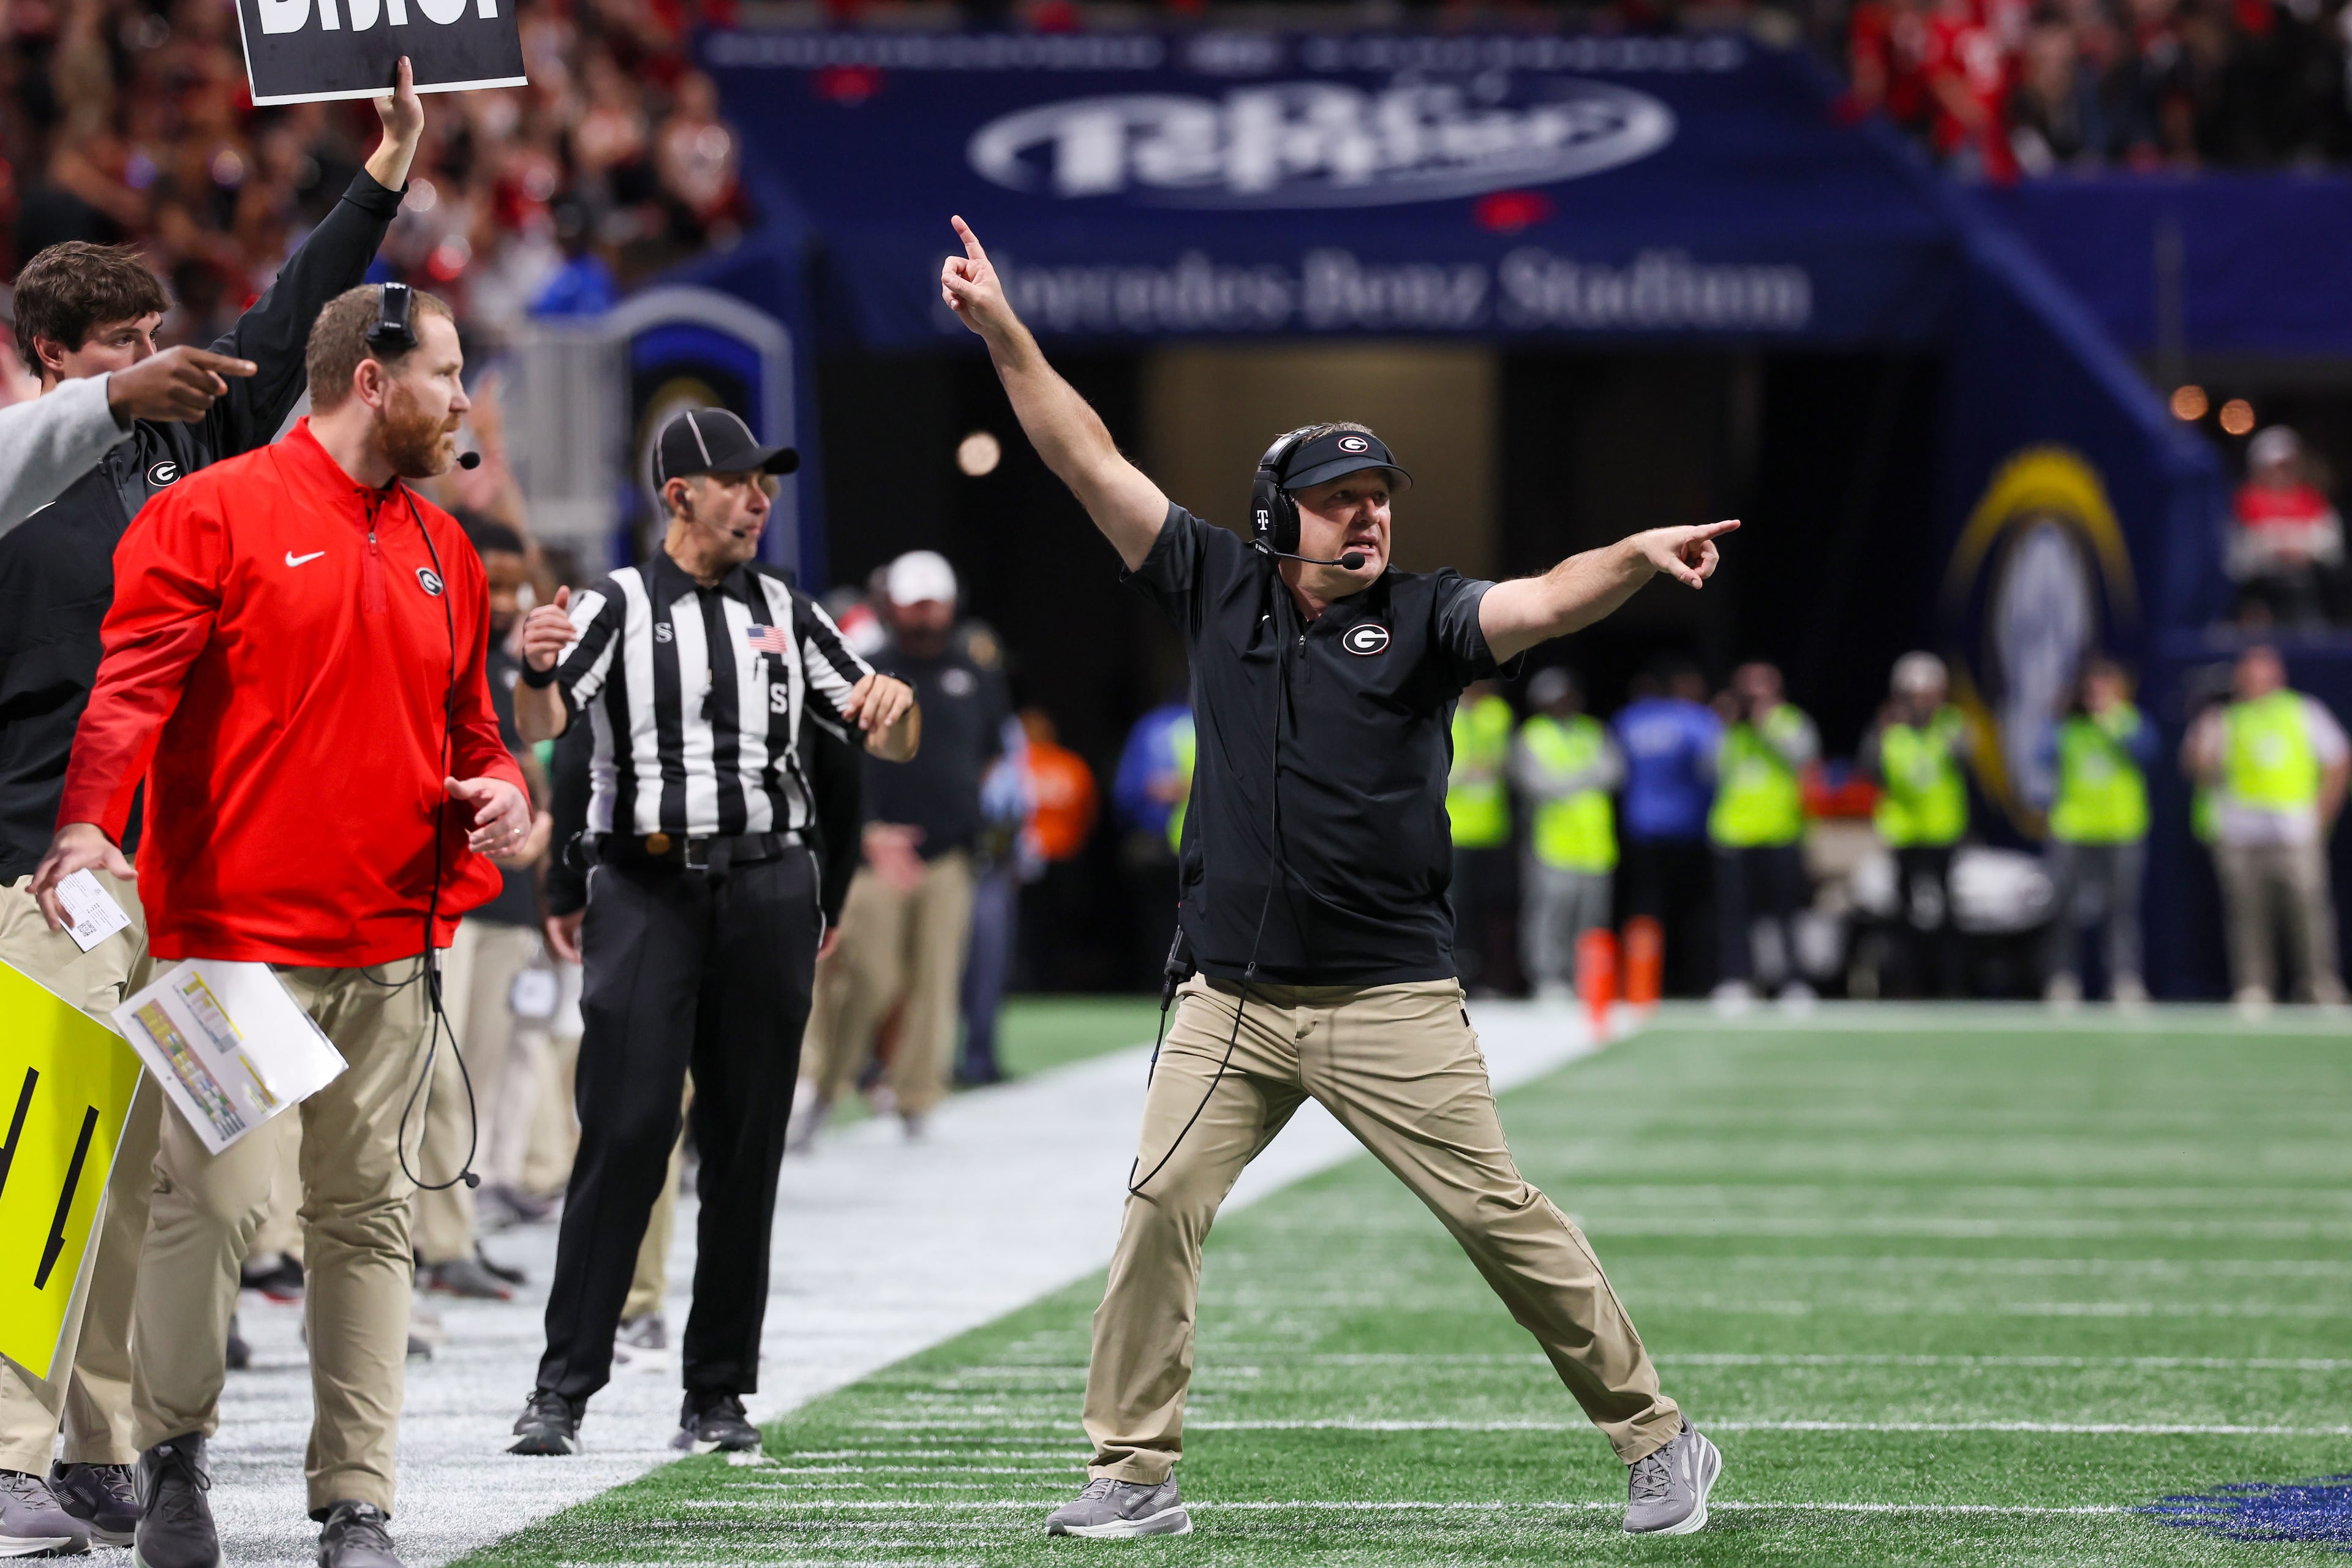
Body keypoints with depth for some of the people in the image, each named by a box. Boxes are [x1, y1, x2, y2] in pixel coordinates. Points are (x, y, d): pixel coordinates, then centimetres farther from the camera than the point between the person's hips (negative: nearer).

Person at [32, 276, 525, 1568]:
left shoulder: (441, 552, 17)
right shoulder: (216, 515, -2)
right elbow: (132, 684, -11)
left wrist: (499, 786, 3)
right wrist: (89, 821, -28)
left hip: (392, 946, 6)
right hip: (236, 931, -6)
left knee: (366, 1215, 5)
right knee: (214, 1195, -10)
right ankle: (172, 1451, 12)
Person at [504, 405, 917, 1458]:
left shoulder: (787, 614, 15)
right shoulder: (616, 605, 3)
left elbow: (891, 745, 14)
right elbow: (541, 724, -14)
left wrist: (895, 705, -10)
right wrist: (536, 670, -37)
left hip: (767, 890, 4)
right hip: (646, 887, -4)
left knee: (747, 1143, 4)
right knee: (624, 1134, -11)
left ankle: (718, 1395, 9)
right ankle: (563, 1389, -9)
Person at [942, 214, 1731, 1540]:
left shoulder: (1424, 620, -1)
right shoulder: (1221, 588, 7)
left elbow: (1545, 602, -20)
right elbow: (1093, 461, 7)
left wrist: (1639, 558, -39)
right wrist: (1005, 332, 3)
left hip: (1390, 1004, -3)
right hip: (1233, 1006, 3)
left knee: (1504, 1218, -3)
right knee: (1160, 1208, -4)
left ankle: (1658, 1442, 6)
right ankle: (1135, 1473, 5)